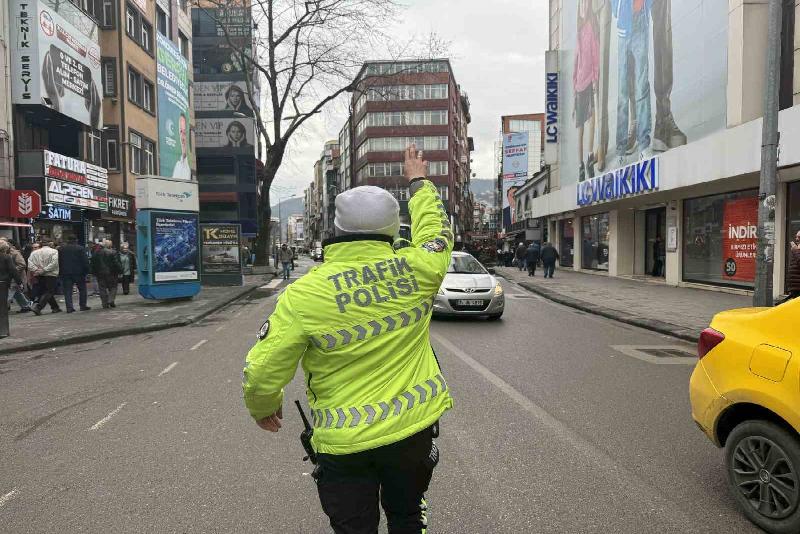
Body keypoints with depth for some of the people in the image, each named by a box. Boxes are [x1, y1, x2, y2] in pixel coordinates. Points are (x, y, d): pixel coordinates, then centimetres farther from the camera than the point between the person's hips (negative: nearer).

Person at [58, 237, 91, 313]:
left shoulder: (60, 249, 7)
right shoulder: (80, 248, -2)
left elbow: (58, 261, 7)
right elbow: (85, 261, -6)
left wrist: (60, 272, 12)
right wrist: (86, 272, -1)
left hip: (65, 273, 2)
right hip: (78, 272, -2)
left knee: (67, 291, 4)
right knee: (82, 289, 10)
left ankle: (69, 307, -3)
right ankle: (83, 306, 9)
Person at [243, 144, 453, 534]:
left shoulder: (303, 295, -17)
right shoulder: (415, 268, -11)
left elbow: (261, 373, -12)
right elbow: (436, 231, 12)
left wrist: (263, 408, 10)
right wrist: (418, 181, 27)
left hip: (345, 443, -2)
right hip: (415, 427, 3)